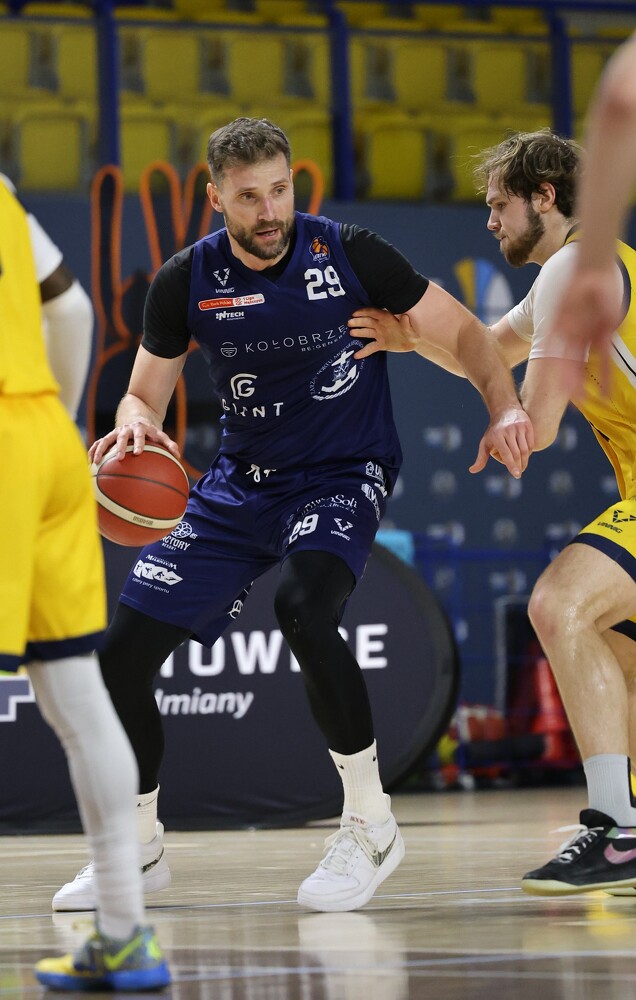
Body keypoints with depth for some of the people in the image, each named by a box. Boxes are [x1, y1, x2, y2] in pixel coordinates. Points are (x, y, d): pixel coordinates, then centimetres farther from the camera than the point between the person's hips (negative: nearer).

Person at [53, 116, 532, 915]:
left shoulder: (347, 253, -11)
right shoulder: (186, 281, -4)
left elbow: (460, 331, -4)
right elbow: (144, 394, 6)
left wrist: (506, 408, -22)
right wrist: (134, 423, -19)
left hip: (341, 476, -4)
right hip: (239, 482, 4)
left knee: (302, 607, -34)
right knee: (122, 651, -3)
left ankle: (371, 826, -17)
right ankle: (137, 843, 21)